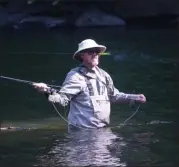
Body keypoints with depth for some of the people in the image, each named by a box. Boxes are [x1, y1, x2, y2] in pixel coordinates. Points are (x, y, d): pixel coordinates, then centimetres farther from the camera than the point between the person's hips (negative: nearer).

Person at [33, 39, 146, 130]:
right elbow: (63, 98, -20)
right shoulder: (76, 76, -11)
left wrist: (135, 97, 22)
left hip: (103, 129, 7)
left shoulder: (103, 75, 12)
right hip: (82, 130, -7)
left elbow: (114, 96, 25)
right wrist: (48, 91, -39)